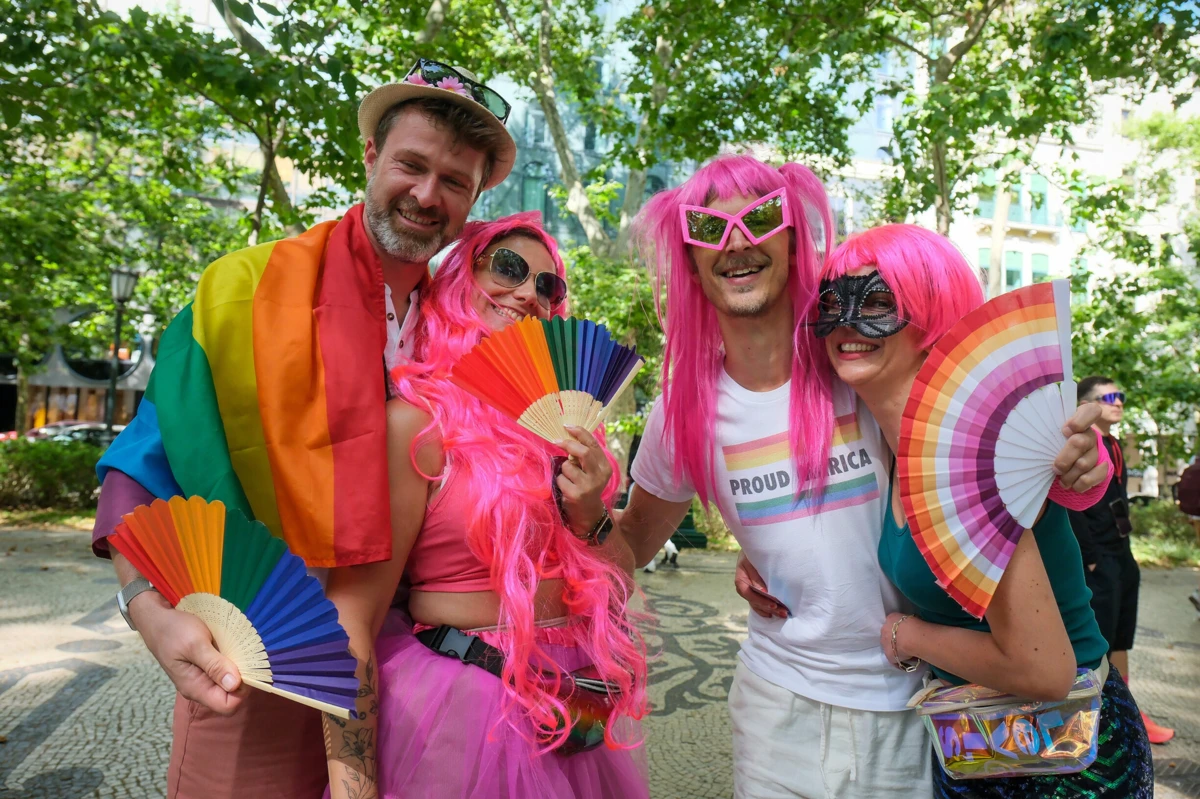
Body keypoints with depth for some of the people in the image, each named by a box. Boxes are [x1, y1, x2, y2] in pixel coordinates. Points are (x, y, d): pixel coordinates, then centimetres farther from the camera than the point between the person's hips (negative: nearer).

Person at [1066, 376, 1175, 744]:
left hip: (1122, 555, 9)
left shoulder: (1113, 445, 13)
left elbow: (1117, 502, 16)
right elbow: (1073, 509, -19)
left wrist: (1124, 552, 11)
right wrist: (1091, 560, -19)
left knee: (1120, 641, 17)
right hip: (1097, 561, -9)